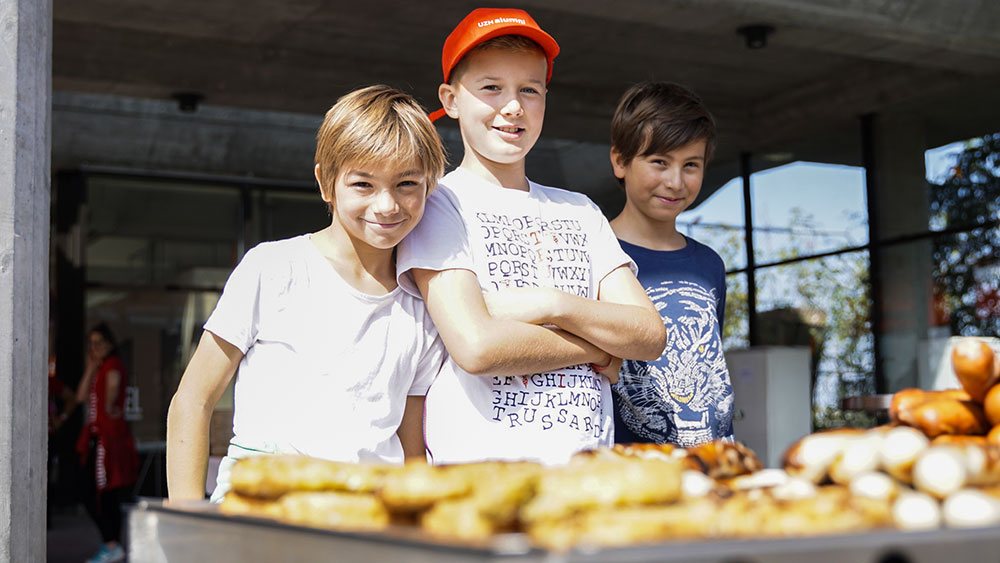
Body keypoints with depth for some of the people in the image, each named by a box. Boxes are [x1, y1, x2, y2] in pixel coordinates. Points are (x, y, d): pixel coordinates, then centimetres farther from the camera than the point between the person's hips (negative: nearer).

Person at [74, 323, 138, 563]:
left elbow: (114, 381, -28)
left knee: (89, 491, -10)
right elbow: (81, 397, 9)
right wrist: (90, 368, 5)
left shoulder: (113, 363, -8)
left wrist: (109, 407, -15)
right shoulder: (98, 368, 19)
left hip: (109, 437, -10)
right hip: (99, 437, 10)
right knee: (107, 495, 11)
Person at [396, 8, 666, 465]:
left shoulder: (579, 210, 18)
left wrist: (552, 304, -6)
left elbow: (650, 336, 9)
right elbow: (476, 346, -12)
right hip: (478, 463, -4)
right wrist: (600, 348, -1)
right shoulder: (439, 204, 2)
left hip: (587, 464, 5)